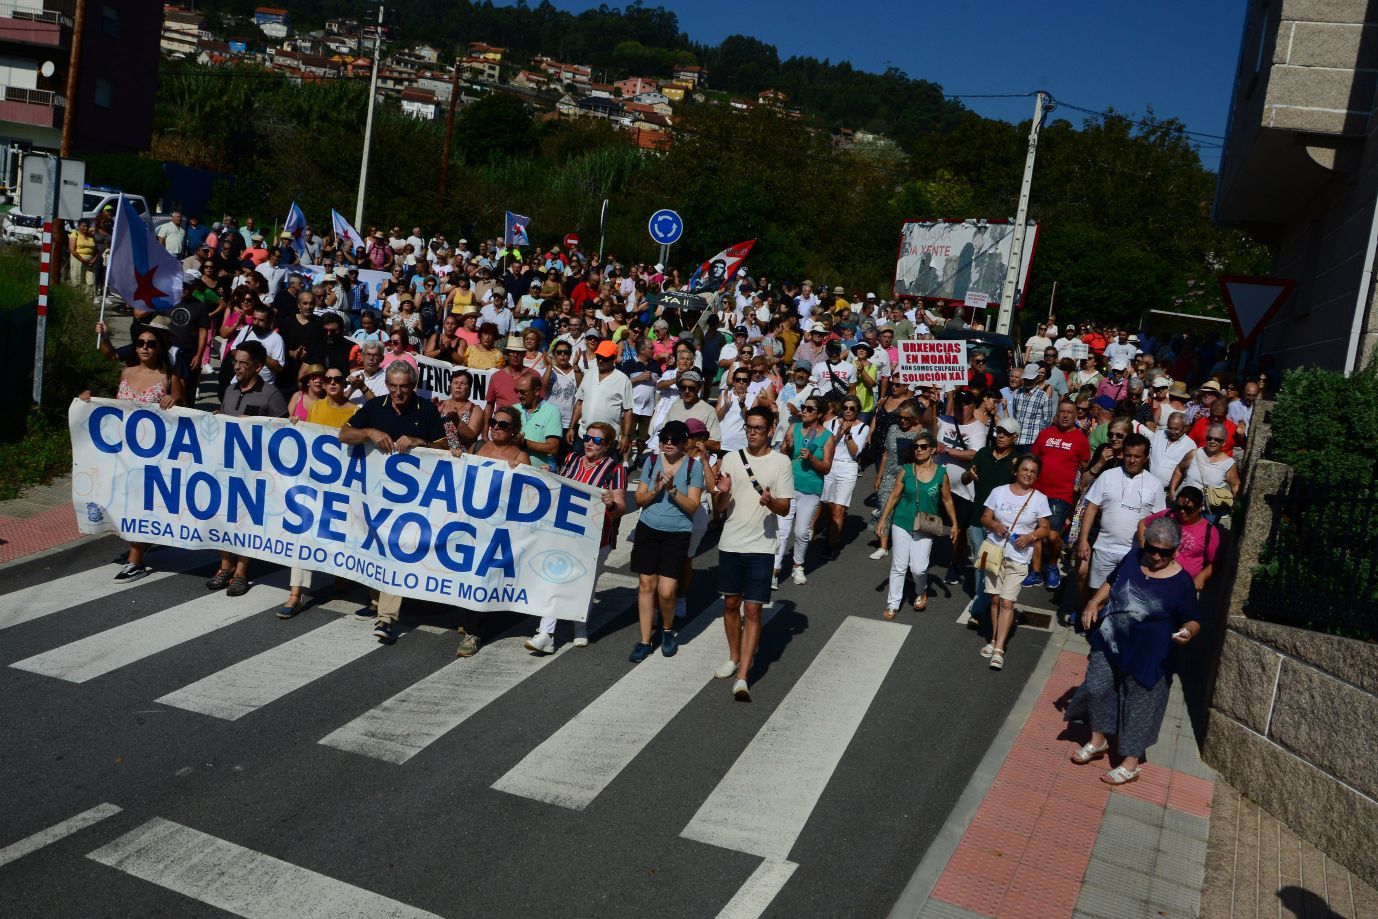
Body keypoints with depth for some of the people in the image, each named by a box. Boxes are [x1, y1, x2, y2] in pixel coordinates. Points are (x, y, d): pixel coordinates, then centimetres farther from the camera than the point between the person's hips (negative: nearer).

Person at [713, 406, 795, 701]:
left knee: (752, 610, -5)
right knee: (731, 603, 15)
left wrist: (770, 502, -24)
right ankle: (734, 657, 35)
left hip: (761, 546, -3)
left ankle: (742, 677, -5)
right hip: (730, 543, 3)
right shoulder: (730, 459, 3)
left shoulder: (781, 462, -4)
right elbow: (718, 509, 4)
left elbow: (785, 508, -2)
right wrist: (722, 493, -19)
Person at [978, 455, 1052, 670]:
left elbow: (1045, 529, 5)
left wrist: (1030, 536, -15)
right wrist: (994, 525, -15)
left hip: (1019, 557, -2)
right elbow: (984, 518, 7)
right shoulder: (999, 492, 2)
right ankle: (994, 640, 21)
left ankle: (999, 650, -6)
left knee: (1007, 602, -7)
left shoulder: (1039, 499, 0)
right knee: (995, 599, 6)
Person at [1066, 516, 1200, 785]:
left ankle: (1131, 763, 22)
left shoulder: (1181, 582, -16)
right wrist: (1094, 602, -2)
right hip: (1111, 644, 5)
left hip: (1148, 656, -5)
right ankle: (1098, 740, 37)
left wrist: (1188, 631, -31)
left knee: (1139, 705, 6)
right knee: (1097, 687, 13)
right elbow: (1111, 583, 13)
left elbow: (1192, 620, -9)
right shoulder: (1133, 558, -3)